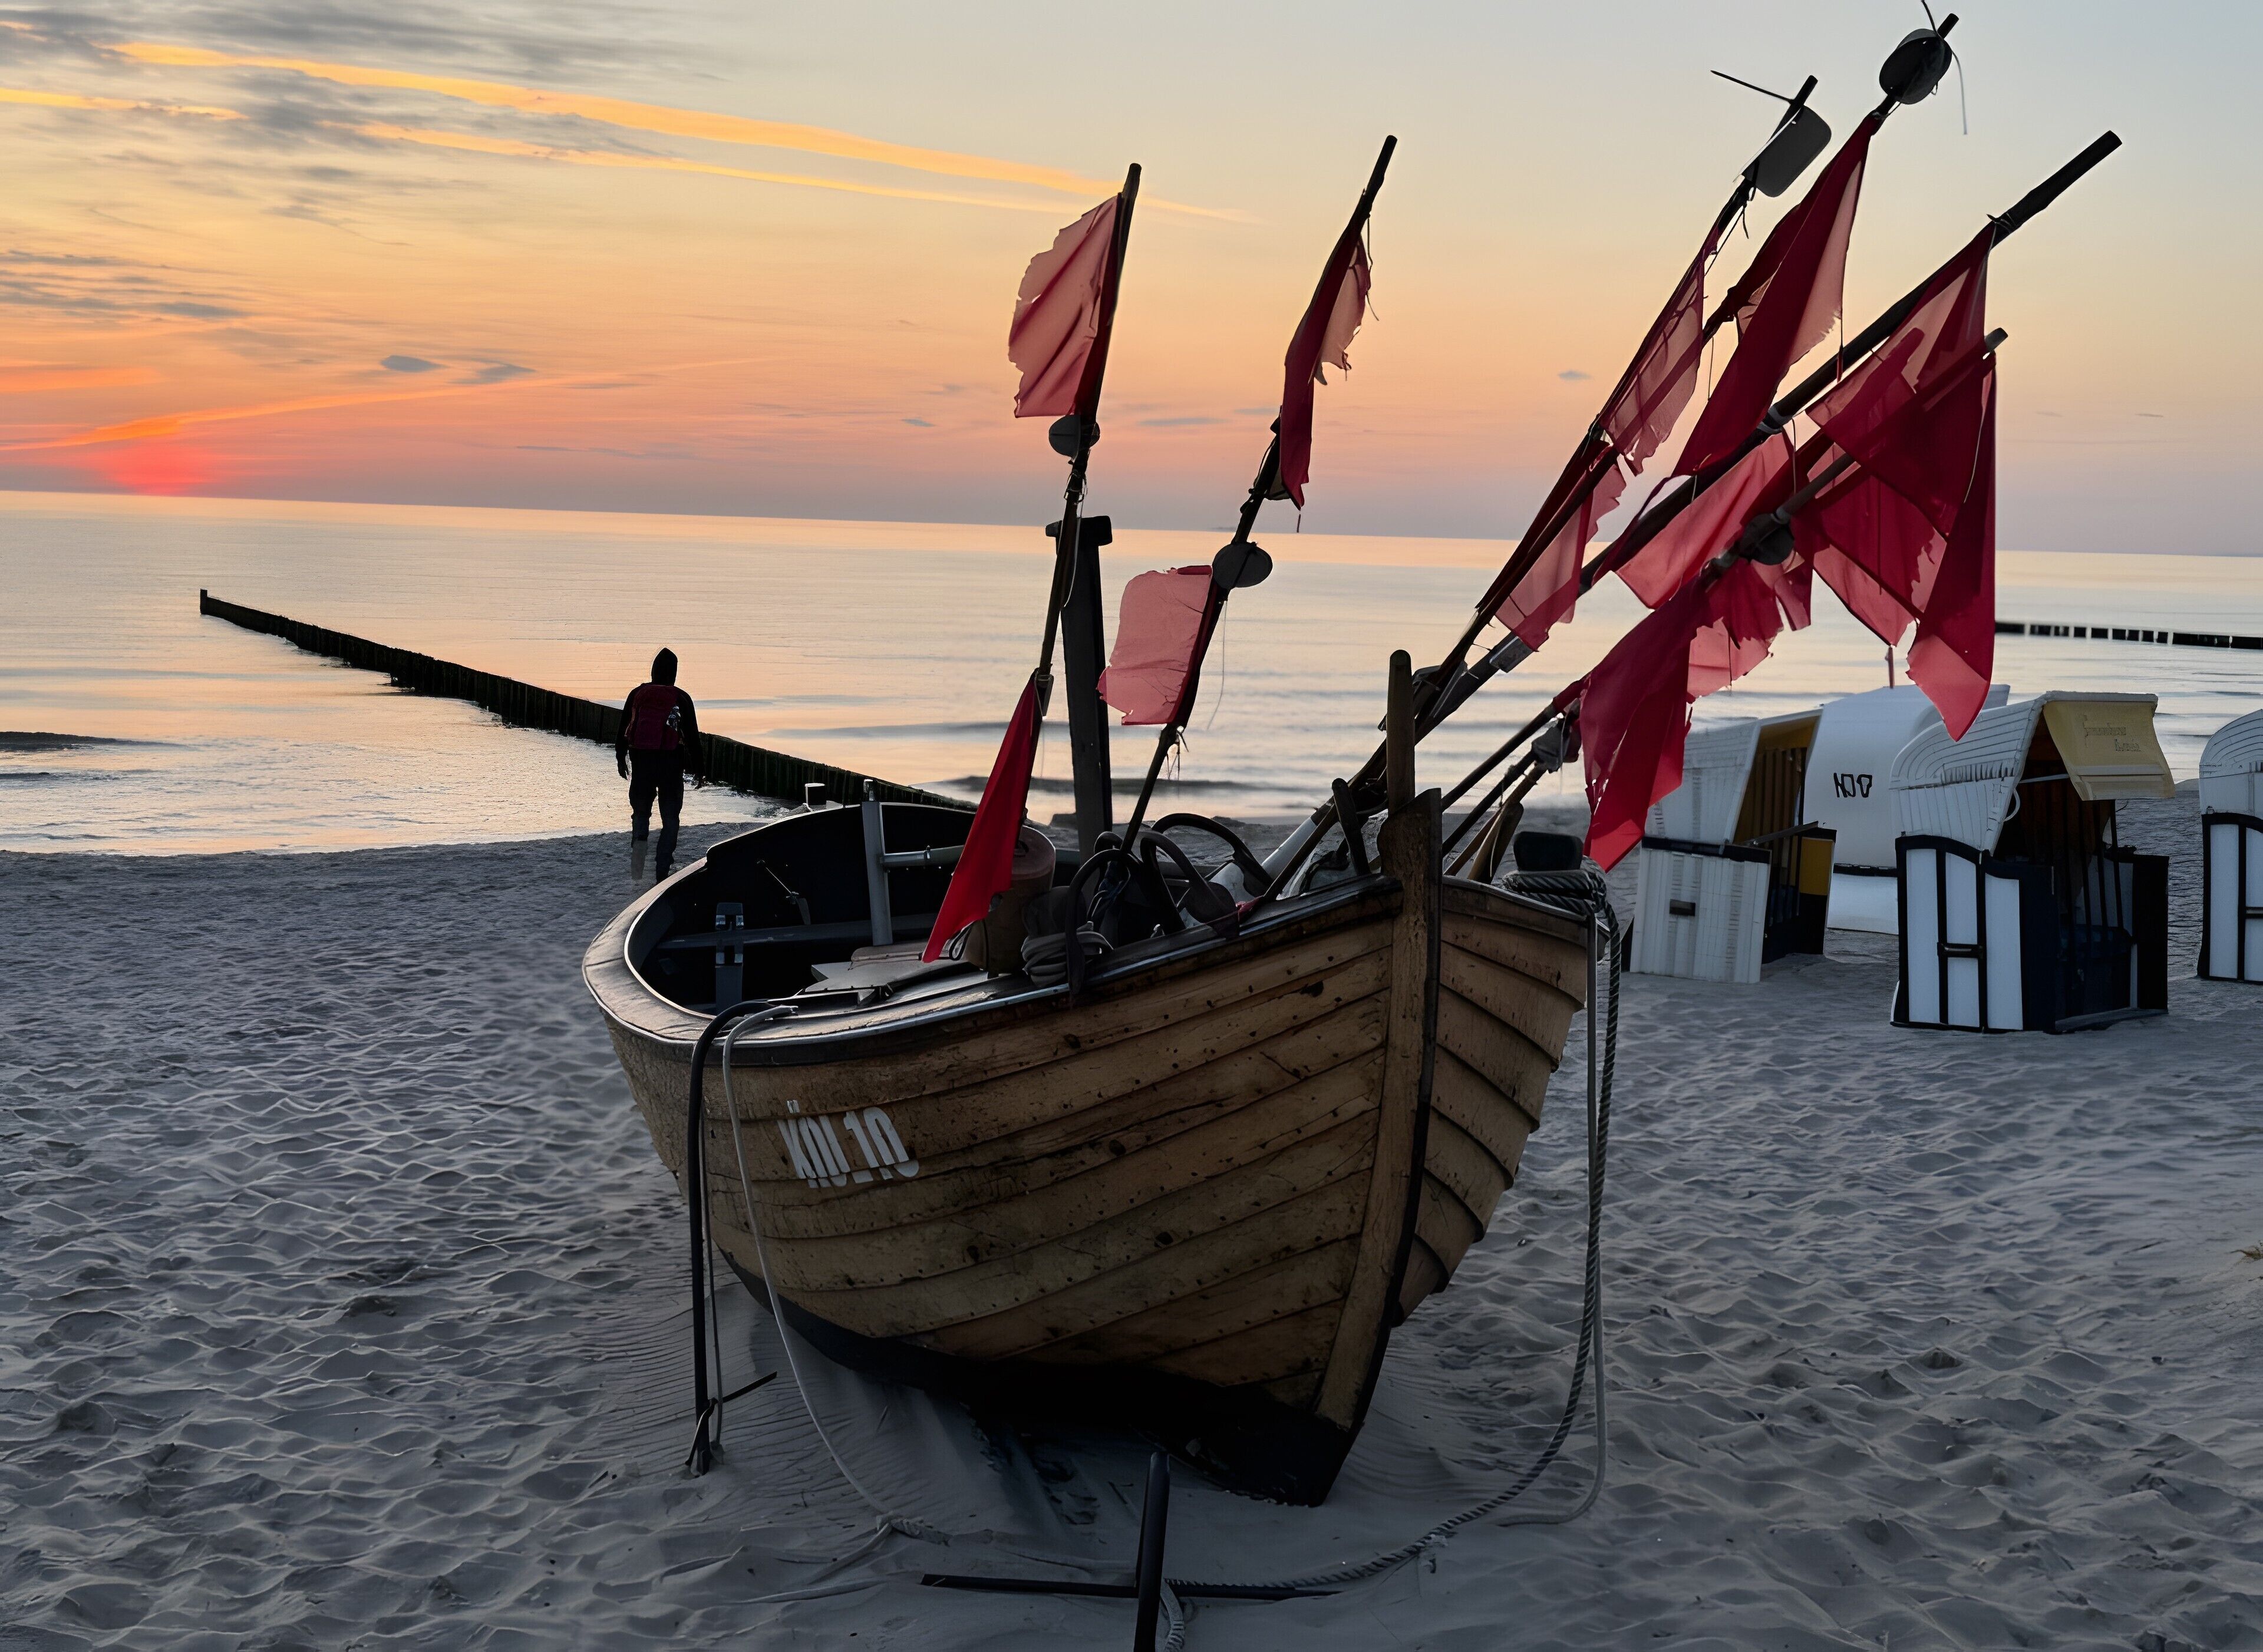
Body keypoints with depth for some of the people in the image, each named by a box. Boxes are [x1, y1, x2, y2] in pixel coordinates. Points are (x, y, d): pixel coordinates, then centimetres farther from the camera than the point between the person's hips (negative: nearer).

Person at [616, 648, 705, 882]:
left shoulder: (637, 694, 3)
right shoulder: (681, 698, -5)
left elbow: (623, 731, 10)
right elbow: (693, 737, -4)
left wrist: (621, 760, 22)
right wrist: (700, 769, 4)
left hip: (640, 762, 2)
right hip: (671, 764, -2)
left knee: (640, 811, 19)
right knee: (670, 819, 8)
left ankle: (638, 840, -9)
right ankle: (662, 871, 2)